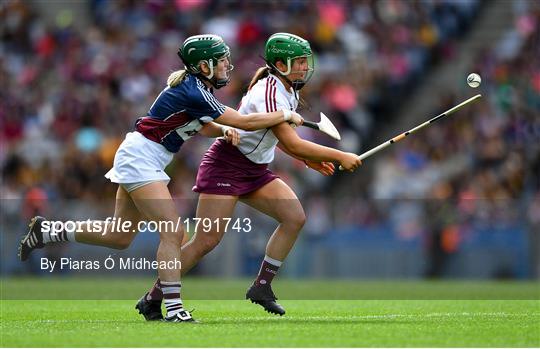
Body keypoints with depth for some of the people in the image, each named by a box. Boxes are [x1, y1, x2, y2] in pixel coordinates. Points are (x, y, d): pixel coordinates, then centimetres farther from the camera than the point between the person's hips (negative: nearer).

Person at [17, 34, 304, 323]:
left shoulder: (196, 86, 5)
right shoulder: (193, 92, -22)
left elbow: (201, 126, 16)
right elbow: (243, 121, -20)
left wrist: (223, 130, -5)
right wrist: (287, 115, -11)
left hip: (141, 159, 10)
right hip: (140, 157, -10)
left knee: (120, 237, 15)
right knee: (173, 232, -16)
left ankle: (46, 232, 25)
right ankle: (173, 310, -18)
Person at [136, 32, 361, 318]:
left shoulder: (288, 91, 7)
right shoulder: (269, 92, -23)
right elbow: (292, 144, -28)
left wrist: (309, 159, 9)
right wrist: (339, 157, -24)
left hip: (255, 170, 9)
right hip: (226, 165, -9)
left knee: (295, 217, -7)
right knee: (207, 241, -12)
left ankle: (261, 287, 1)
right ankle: (152, 299, 1)